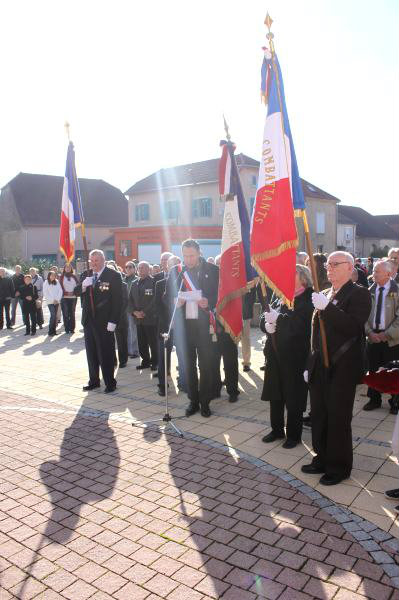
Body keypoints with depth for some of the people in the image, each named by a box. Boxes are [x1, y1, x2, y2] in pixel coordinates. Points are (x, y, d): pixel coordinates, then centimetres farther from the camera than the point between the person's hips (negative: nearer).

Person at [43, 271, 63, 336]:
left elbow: (60, 291, 6)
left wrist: (57, 299, -5)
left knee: (55, 316, 4)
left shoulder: (57, 282, 9)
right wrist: (52, 300, -7)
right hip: (50, 302, -3)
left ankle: (54, 330, 9)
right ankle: (50, 331, -10)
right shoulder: (46, 283, 1)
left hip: (57, 301, 3)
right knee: (53, 315, -14)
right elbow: (45, 293, -3)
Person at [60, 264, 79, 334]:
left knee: (72, 313, 4)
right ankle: (67, 329, 1)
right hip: (64, 298, -2)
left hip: (73, 297, 2)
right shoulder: (62, 277, 4)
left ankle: (72, 328, 9)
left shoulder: (74, 277, 11)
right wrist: (65, 293, -8)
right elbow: (60, 286, 0)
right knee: (66, 314, -4)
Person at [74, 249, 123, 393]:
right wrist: (83, 286, -13)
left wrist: (113, 321, -16)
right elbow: (76, 292, 9)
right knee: (91, 353, 13)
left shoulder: (113, 276, -8)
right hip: (88, 320, 6)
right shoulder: (86, 275, 10)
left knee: (106, 354, 0)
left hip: (105, 322, -6)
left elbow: (117, 300, -11)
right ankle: (93, 381, 26)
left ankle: (110, 383, 12)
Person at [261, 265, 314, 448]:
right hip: (275, 355, 6)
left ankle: (294, 435, 24)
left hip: (295, 357, -6)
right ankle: (277, 430, 33)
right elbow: (264, 318, 10)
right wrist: (267, 324, -11)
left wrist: (277, 319, -22)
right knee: (275, 395, 16)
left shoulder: (308, 300, -10)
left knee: (293, 398, 6)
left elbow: (298, 324, -24)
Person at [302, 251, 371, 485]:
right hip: (320, 368, 7)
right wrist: (311, 364, 16)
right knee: (319, 417, 14)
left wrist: (327, 307, -27)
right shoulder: (325, 294, 14)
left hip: (342, 369, -7)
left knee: (339, 420, 3)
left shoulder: (359, 294, -7)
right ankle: (323, 459, 31)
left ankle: (339, 467, 20)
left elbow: (353, 327, -23)